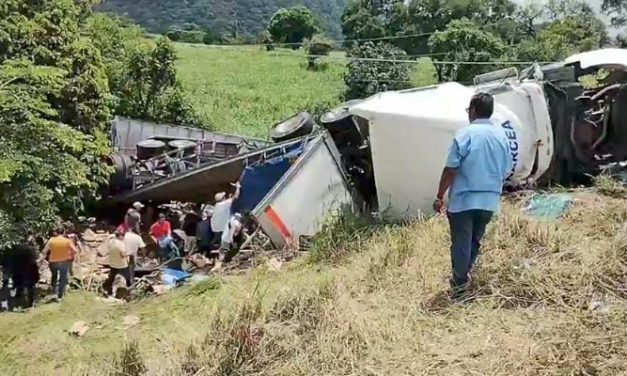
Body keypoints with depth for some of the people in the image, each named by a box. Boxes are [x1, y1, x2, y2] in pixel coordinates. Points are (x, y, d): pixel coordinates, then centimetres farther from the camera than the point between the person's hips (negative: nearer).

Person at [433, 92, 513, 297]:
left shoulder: (465, 134, -12)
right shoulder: (501, 135, 4)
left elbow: (451, 169, -14)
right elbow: (507, 170, 11)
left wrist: (440, 196, -5)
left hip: (464, 200, -5)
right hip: (489, 200, 5)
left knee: (461, 242, 5)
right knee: (475, 240, 21)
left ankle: (460, 283, 13)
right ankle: (463, 275, 33)